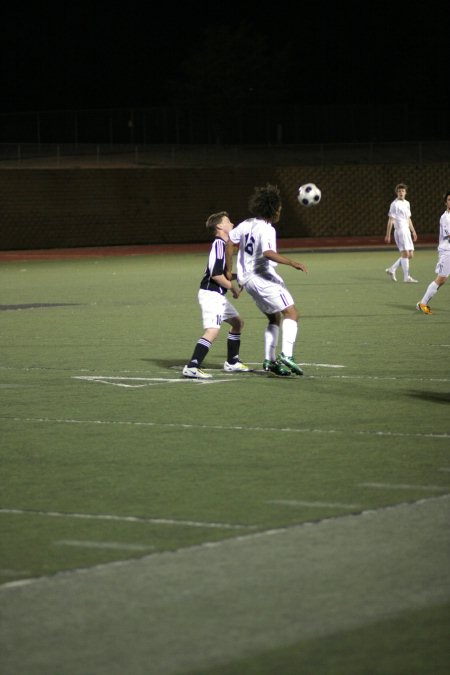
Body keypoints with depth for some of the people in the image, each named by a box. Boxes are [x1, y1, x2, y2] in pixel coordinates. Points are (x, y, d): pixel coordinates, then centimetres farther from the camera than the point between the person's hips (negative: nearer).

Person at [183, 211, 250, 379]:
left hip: (218, 295, 11)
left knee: (237, 322, 21)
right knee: (213, 330, -21)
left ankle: (232, 363, 29)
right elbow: (216, 274, -22)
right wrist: (233, 288, -12)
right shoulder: (219, 244, -15)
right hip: (211, 294, -11)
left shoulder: (223, 244, 16)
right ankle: (192, 367, -28)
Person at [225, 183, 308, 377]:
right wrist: (292, 263, -32)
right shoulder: (266, 229, -16)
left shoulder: (247, 224, 10)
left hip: (247, 278, 9)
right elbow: (268, 253, -31)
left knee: (275, 318, 19)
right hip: (263, 277, -9)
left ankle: (269, 360, 14)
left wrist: (229, 270, 23)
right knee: (291, 313, -10)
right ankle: (286, 355, -27)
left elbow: (230, 242, 17)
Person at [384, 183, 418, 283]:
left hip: (407, 231, 8)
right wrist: (388, 235, -13)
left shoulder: (407, 203, 16)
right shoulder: (395, 204, -7)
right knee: (405, 253, -12)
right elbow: (390, 220, -9)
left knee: (410, 255, 6)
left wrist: (413, 231, 24)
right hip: (400, 231, -8)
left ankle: (392, 270, 17)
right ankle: (407, 277, -10)